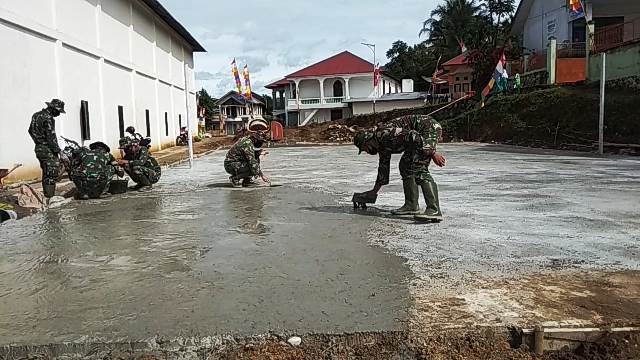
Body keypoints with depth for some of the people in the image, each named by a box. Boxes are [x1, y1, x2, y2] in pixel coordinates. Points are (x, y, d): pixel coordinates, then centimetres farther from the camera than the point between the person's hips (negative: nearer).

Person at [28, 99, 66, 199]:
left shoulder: (37, 115, 12)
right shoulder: (48, 119, -18)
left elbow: (30, 131, 25)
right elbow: (51, 137, -21)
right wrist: (57, 150, -16)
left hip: (39, 148, 10)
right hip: (48, 150, -10)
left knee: (46, 174, 15)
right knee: (53, 173, -7)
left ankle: (46, 196, 20)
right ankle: (50, 197, -8)